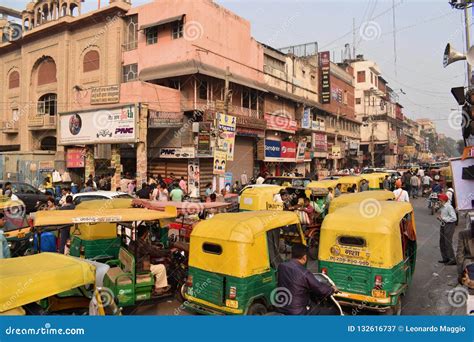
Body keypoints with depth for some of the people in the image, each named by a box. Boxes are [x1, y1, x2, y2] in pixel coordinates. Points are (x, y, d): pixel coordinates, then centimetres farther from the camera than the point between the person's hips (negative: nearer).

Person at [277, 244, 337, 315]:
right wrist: (332, 289, 11)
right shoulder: (304, 273, -23)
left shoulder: (281, 266, -3)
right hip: (299, 313, -7)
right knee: (334, 312, 3)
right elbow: (321, 289, -11)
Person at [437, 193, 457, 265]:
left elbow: (454, 218, -20)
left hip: (449, 225, -9)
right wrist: (439, 218, 4)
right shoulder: (442, 207, 9)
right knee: (442, 242, 13)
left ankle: (452, 259, 3)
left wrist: (443, 218, -19)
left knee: (448, 243, -7)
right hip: (443, 225, 9)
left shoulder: (449, 207, -17)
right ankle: (445, 258, 24)